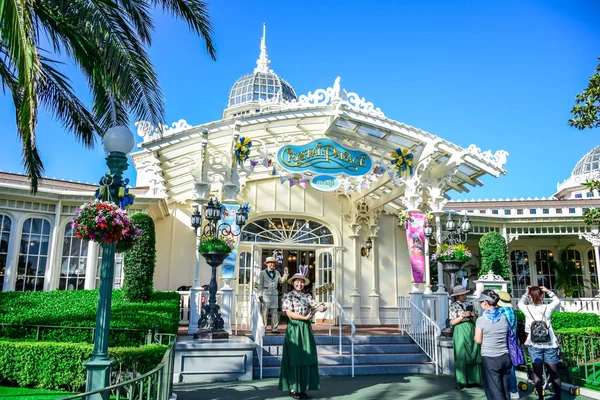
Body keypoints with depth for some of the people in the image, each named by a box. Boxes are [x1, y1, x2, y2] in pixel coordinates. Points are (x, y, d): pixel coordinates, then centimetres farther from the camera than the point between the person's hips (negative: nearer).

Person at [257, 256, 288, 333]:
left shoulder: (277, 273, 14)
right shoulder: (262, 273, 4)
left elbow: (281, 281, 12)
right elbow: (260, 284, 2)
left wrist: (285, 274, 3)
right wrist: (260, 294, -5)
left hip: (274, 294, 4)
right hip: (265, 294, -4)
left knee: (275, 312, 3)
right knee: (264, 312, -4)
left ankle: (274, 329, 8)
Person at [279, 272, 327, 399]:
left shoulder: (307, 296, 12)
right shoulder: (288, 296, 0)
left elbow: (316, 306, -4)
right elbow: (289, 313, -10)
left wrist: (322, 308, -26)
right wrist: (305, 317, -16)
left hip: (306, 329, 5)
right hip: (294, 329, -4)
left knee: (306, 358, 4)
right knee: (294, 358, -2)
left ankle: (302, 388, 12)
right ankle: (293, 389, 6)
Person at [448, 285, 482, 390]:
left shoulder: (469, 304, 10)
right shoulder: (453, 306, -4)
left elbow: (473, 320, 15)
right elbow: (452, 322, -8)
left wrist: (473, 316, -6)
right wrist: (463, 316, -16)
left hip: (471, 330, 5)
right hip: (460, 332, -5)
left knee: (472, 355, 5)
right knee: (461, 356, -2)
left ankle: (472, 379, 14)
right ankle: (460, 381, 5)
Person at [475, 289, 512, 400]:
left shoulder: (481, 320, -12)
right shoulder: (504, 317, 1)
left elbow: (478, 340, -8)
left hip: (490, 358, -5)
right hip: (505, 357, 5)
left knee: (495, 390, 4)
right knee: (505, 388, 16)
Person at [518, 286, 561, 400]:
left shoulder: (527, 309, -7)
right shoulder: (547, 308, -8)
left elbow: (520, 303, 17)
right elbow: (557, 301, 12)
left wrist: (526, 293, 13)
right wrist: (548, 291, 8)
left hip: (534, 345, 0)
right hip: (550, 344, 0)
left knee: (537, 372, 7)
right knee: (554, 372, 10)